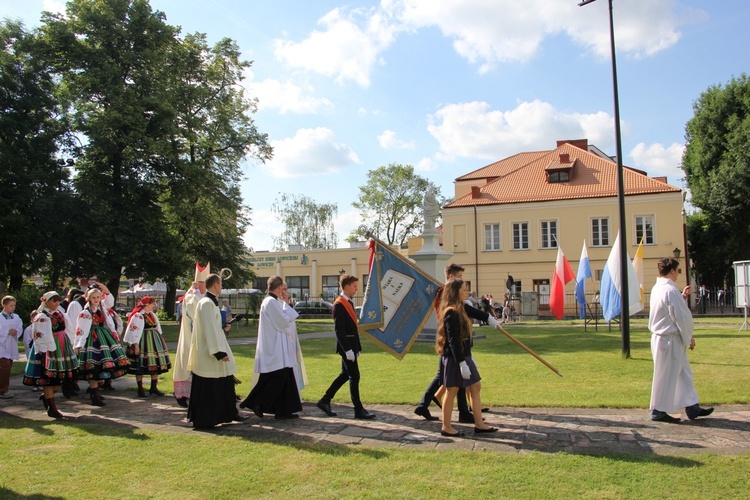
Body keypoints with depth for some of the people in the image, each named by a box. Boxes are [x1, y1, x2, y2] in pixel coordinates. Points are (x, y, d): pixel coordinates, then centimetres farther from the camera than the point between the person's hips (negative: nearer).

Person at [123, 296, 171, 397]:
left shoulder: (152, 315, 13)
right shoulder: (138, 316, -11)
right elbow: (135, 331, -15)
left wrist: (160, 342, 17)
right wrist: (136, 345, -19)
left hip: (154, 342, 8)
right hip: (143, 343, -8)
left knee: (155, 364, 7)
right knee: (140, 365, 0)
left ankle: (154, 387, 15)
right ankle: (140, 389, 8)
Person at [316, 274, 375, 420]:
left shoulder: (349, 303, 14)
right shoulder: (339, 305, -15)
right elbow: (339, 330, -20)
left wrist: (357, 347, 18)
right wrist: (347, 350, -22)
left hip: (351, 345, 10)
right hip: (346, 346, -10)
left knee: (345, 375, 16)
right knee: (354, 377, -4)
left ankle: (325, 401, 25)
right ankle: (359, 410, 4)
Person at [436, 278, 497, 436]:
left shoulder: (459, 309, 13)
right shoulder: (451, 313, -18)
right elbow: (452, 340, -21)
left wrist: (468, 359, 19)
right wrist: (462, 363, -23)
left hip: (464, 356, 10)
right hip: (454, 358, -10)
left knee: (475, 387, 12)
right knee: (452, 392, 1)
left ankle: (479, 424, 18)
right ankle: (446, 427, 13)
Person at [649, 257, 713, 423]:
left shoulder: (657, 288, 9)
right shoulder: (670, 290, -21)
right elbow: (682, 317, -17)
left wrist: (682, 297, 13)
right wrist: (689, 337, -6)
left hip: (660, 337, 10)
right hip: (670, 340, -10)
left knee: (684, 373, 18)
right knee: (666, 376, 2)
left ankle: (692, 408, 27)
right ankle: (658, 411, 12)